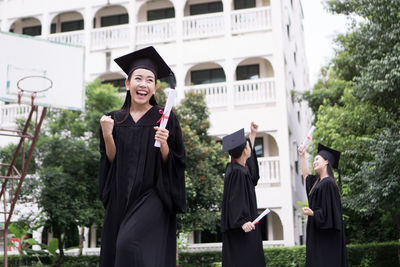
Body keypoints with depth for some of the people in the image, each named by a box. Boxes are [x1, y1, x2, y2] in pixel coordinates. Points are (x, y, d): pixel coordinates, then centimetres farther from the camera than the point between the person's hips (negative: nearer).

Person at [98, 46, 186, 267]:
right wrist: (107, 135, -10)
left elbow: (175, 165, -1)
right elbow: (111, 161, 4)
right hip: (120, 199, 4)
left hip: (152, 197, -4)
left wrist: (163, 145, -20)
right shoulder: (114, 120, 9)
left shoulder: (165, 119, 0)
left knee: (130, 242, -25)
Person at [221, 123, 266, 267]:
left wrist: (253, 134, 35)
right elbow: (234, 199, -24)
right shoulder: (236, 172, -18)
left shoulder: (238, 167, 10)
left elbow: (248, 156, 30)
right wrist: (242, 221, -32)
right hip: (241, 228, -10)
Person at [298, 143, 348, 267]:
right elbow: (306, 175, 35)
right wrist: (302, 156, 35)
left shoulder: (328, 183, -13)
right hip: (318, 233, 9)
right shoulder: (317, 181, 15)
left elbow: (329, 210, -19)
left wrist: (312, 213, -31)